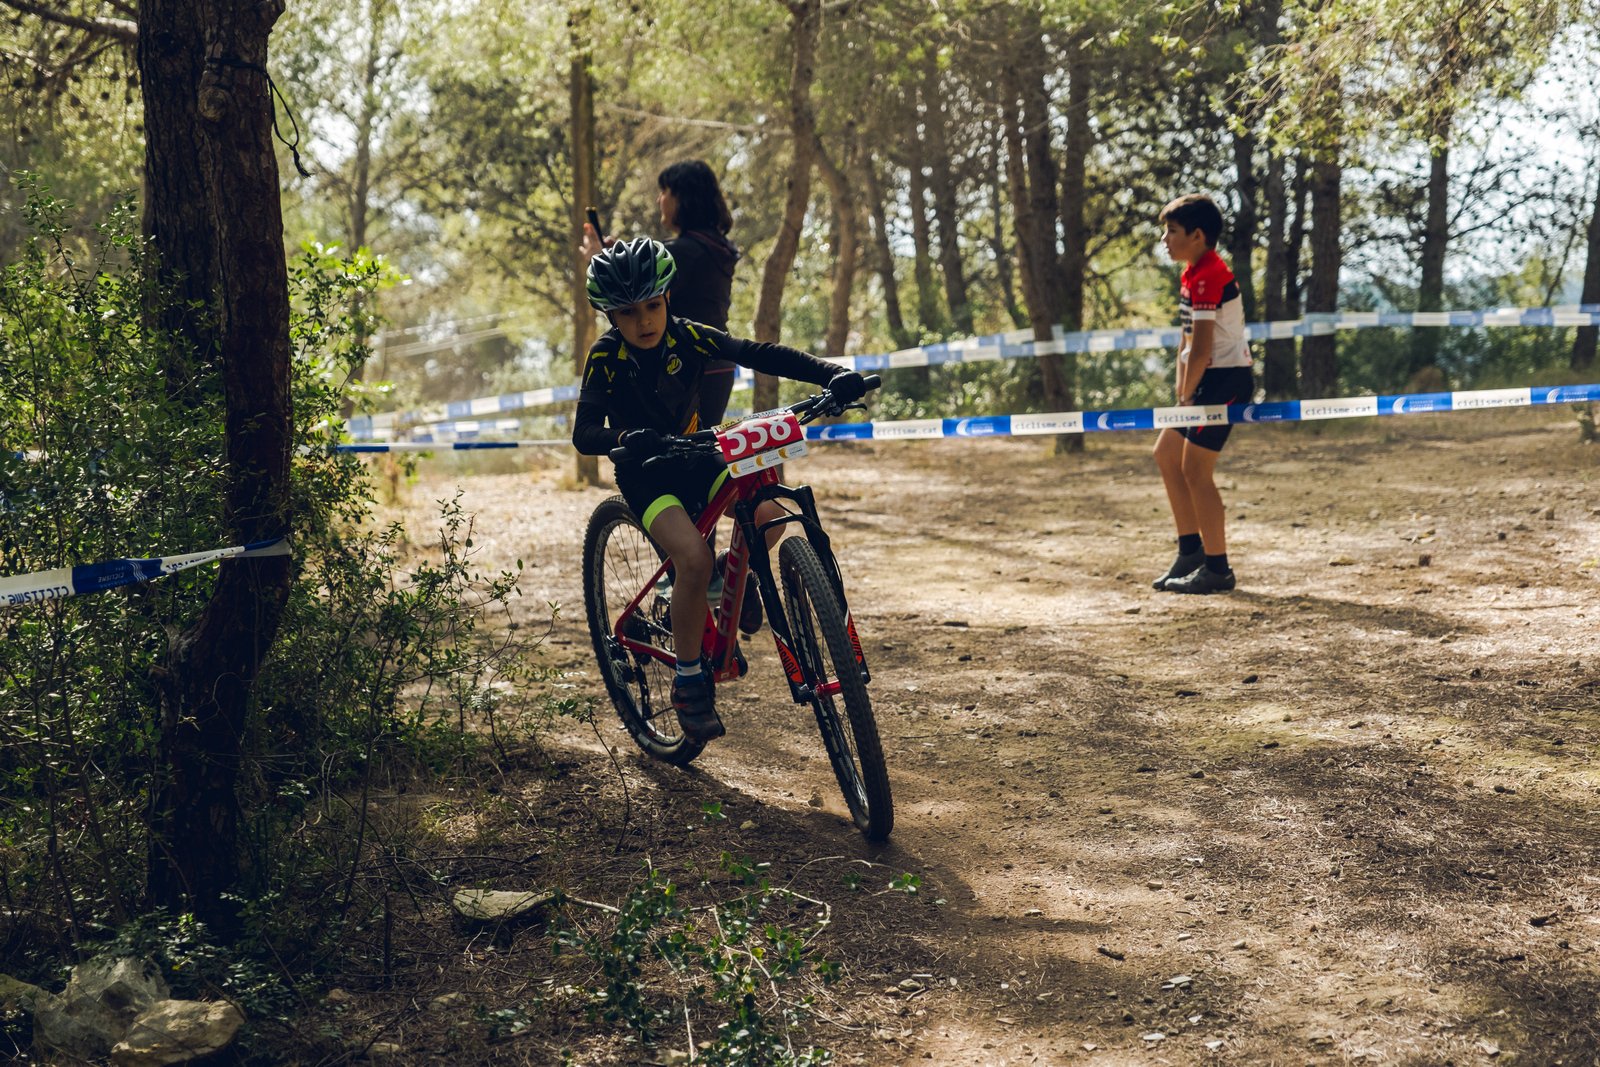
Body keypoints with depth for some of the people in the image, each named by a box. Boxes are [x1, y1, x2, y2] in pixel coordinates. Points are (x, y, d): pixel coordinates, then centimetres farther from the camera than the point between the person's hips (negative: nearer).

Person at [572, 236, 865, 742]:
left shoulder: (687, 337, -13)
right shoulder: (606, 358, -19)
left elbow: (760, 355, -19)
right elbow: (584, 433, -28)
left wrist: (831, 374, -33)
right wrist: (626, 439, -51)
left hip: (693, 456, 4)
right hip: (644, 472, -4)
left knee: (767, 515, -23)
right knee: (694, 557, -29)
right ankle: (689, 682, -13)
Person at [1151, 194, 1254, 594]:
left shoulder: (1208, 276, -18)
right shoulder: (1193, 273, 14)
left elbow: (1202, 347, -20)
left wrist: (1186, 397, -12)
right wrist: (1183, 389, 9)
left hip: (1227, 379, -11)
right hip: (1211, 378, 11)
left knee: (1195, 470, -9)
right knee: (1166, 454, 16)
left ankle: (1217, 569, -1)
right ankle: (1191, 550, 23)